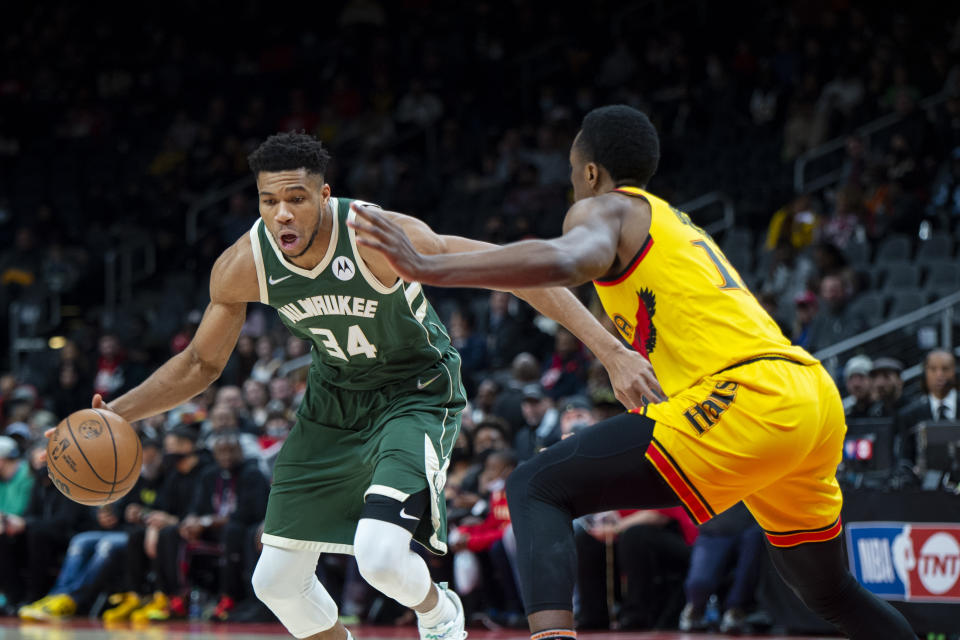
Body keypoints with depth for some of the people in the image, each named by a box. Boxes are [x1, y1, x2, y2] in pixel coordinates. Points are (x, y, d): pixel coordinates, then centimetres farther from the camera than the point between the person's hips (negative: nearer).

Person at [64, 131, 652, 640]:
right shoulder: (241, 268, -17)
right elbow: (202, 365, 2)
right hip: (334, 399, 5)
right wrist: (117, 413, -11)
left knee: (380, 555, -27)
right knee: (276, 581, 1)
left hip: (417, 393, -5)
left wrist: (610, 350, -40)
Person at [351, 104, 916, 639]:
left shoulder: (605, 209, 5)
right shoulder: (678, 222, 31)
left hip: (747, 397, -9)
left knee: (537, 490, -8)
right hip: (817, 397, 9)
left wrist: (426, 268, -23)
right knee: (828, 592, 30)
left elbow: (564, 261, -19)